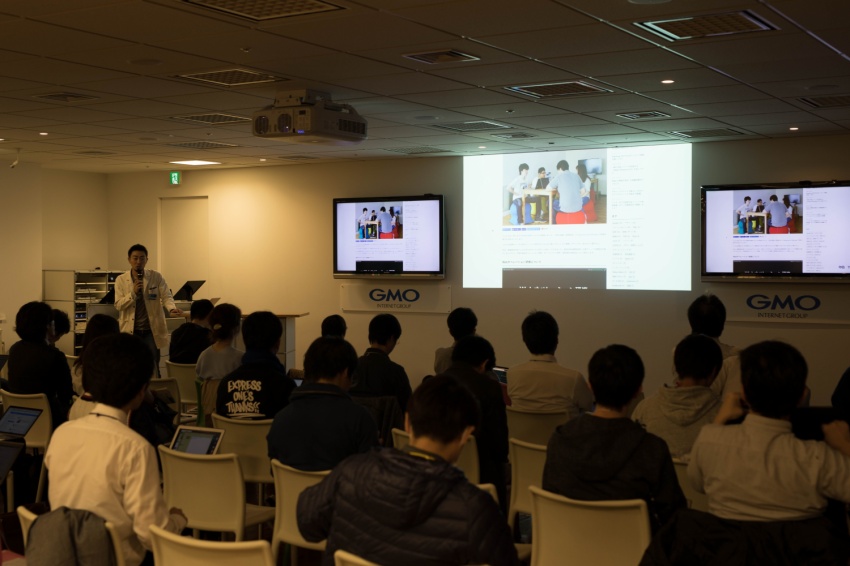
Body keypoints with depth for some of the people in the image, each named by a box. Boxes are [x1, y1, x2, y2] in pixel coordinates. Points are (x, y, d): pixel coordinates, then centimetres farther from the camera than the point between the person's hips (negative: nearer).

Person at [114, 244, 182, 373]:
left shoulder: (156, 277, 0)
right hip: (131, 330, 1)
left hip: (151, 330, -1)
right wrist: (133, 293, -19)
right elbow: (118, 305, -3)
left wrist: (172, 308, -30)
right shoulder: (121, 280, 2)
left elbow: (166, 296, -8)